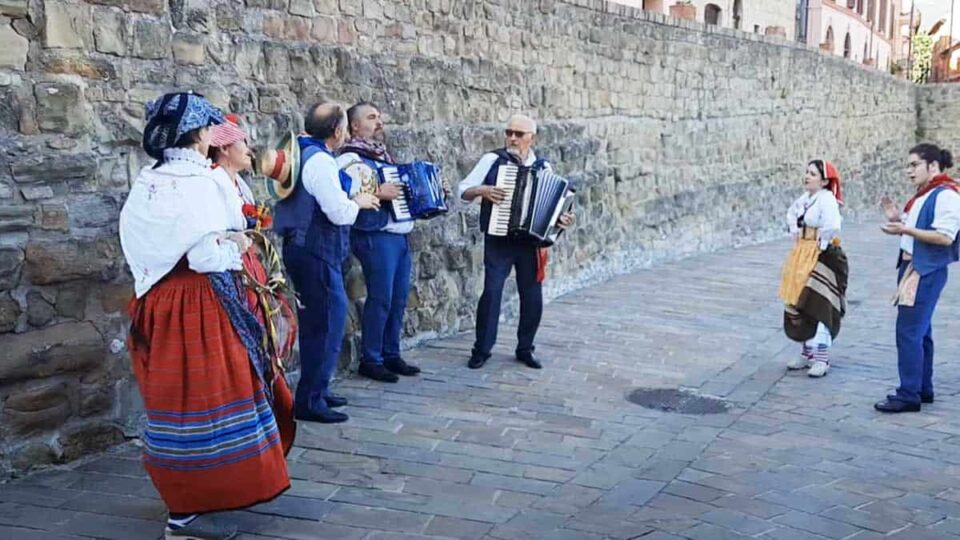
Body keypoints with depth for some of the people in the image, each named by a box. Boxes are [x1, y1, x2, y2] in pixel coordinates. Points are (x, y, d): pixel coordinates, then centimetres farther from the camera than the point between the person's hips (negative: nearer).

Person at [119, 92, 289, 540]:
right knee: (203, 397, -2)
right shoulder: (195, 180, -16)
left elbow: (141, 245, 13)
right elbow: (205, 255, -22)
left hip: (158, 300, 9)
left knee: (176, 396, 17)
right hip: (197, 304, -9)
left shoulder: (146, 182, 9)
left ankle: (181, 492, 30)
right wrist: (235, 246, -2)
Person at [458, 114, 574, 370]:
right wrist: (482, 190, -16)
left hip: (530, 242, 3)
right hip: (498, 240, -3)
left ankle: (525, 349, 22)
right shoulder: (493, 159, 0)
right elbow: (464, 190, 3)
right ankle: (481, 349, 4)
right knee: (491, 292, -9)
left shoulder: (543, 167, 7)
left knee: (532, 297, 6)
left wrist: (562, 218, -9)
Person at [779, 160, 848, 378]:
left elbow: (832, 226, -33)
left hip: (822, 258, -9)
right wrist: (795, 233, 17)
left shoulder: (827, 200, -18)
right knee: (799, 305, 13)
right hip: (802, 256, 9)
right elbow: (791, 213, 29)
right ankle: (808, 353, 25)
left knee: (818, 307, -8)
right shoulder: (805, 198, 9)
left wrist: (822, 245, -19)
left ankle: (821, 359, 0)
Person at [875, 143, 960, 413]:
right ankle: (923, 389, 25)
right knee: (919, 331, 16)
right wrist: (897, 219, 7)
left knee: (909, 332, -11)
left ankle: (909, 395, -6)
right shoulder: (923, 195, 16)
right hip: (911, 267, 10)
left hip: (927, 272, -10)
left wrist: (905, 229, -24)